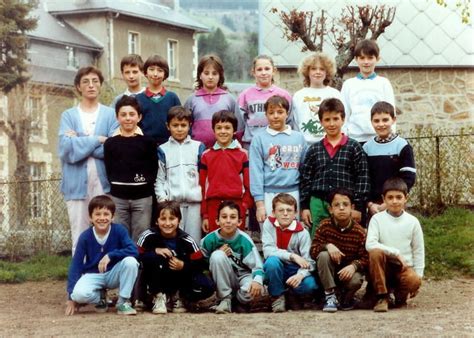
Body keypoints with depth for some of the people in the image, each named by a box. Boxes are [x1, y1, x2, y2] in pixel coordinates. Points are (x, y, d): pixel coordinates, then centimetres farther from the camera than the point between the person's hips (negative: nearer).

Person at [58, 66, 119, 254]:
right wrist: (97, 140, -8)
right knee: (80, 238, 0)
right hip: (77, 184, 0)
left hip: (103, 183, 0)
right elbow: (66, 149, -6)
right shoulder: (68, 116, 8)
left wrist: (80, 142, -8)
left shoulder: (110, 115, 7)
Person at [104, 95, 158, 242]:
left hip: (142, 197, -1)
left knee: (140, 241, 2)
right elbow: (109, 171, 6)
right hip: (118, 197, 1)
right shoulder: (110, 143, 6)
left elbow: (153, 169, 4)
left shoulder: (148, 142, 4)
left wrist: (145, 182, -7)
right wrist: (118, 183, -4)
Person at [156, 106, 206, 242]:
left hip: (194, 201, 0)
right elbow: (159, 179, 7)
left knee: (194, 241, 0)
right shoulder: (163, 150, 8)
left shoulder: (199, 147, 9)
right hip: (172, 202, 0)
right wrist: (162, 198, -5)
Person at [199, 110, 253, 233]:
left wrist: (244, 206, -7)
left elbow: (248, 184, 4)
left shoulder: (242, 155, 5)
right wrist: (204, 215, 6)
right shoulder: (206, 155, 9)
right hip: (213, 206, 1)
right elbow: (202, 186, 9)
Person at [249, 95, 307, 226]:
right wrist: (259, 204, -7)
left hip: (293, 193, 2)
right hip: (269, 194, -2)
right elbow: (256, 171, -1)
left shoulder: (299, 137, 9)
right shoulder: (259, 138, 1)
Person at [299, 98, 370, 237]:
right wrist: (304, 206, 6)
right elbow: (305, 178, 11)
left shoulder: (354, 147, 2)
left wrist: (358, 207, -5)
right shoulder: (314, 149, 9)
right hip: (318, 205, 2)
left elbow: (362, 178, 0)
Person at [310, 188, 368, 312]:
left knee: (355, 281, -34)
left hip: (348, 270, -1)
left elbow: (365, 258, -13)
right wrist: (327, 246, -32)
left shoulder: (359, 232, -11)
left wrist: (354, 266, -34)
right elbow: (313, 250, -11)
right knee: (323, 255, -30)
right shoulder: (325, 225, -9)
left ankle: (346, 298, 5)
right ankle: (330, 296, -21)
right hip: (328, 273, 1)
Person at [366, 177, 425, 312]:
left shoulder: (412, 222, 3)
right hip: (384, 267, -1)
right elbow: (370, 245, -17)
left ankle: (400, 295, 5)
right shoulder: (377, 219, -3)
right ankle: (382, 297, -21)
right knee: (375, 252, -33)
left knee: (413, 281, -34)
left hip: (404, 267, 1)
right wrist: (396, 253, -20)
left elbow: (418, 251, 8)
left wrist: (418, 275, 0)